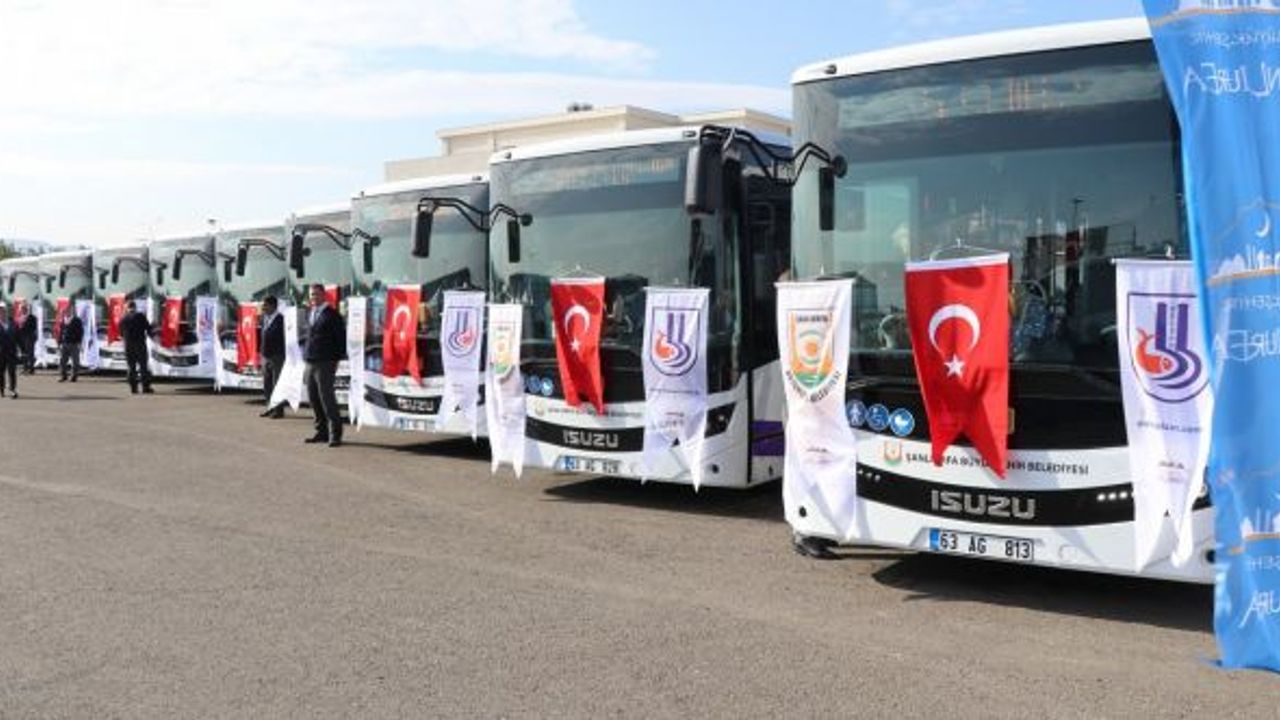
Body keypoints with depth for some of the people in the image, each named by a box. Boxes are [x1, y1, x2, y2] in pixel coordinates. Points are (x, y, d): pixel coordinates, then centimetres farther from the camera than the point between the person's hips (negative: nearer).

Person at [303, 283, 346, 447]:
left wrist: (337, 359, -10)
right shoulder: (311, 314, 16)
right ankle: (322, 431, 19)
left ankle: (335, 434, -2)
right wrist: (306, 355, 14)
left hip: (325, 364, -8)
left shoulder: (331, 314, -6)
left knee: (327, 398, -8)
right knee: (313, 398, 10)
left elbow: (341, 338, -8)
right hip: (310, 363, 8)